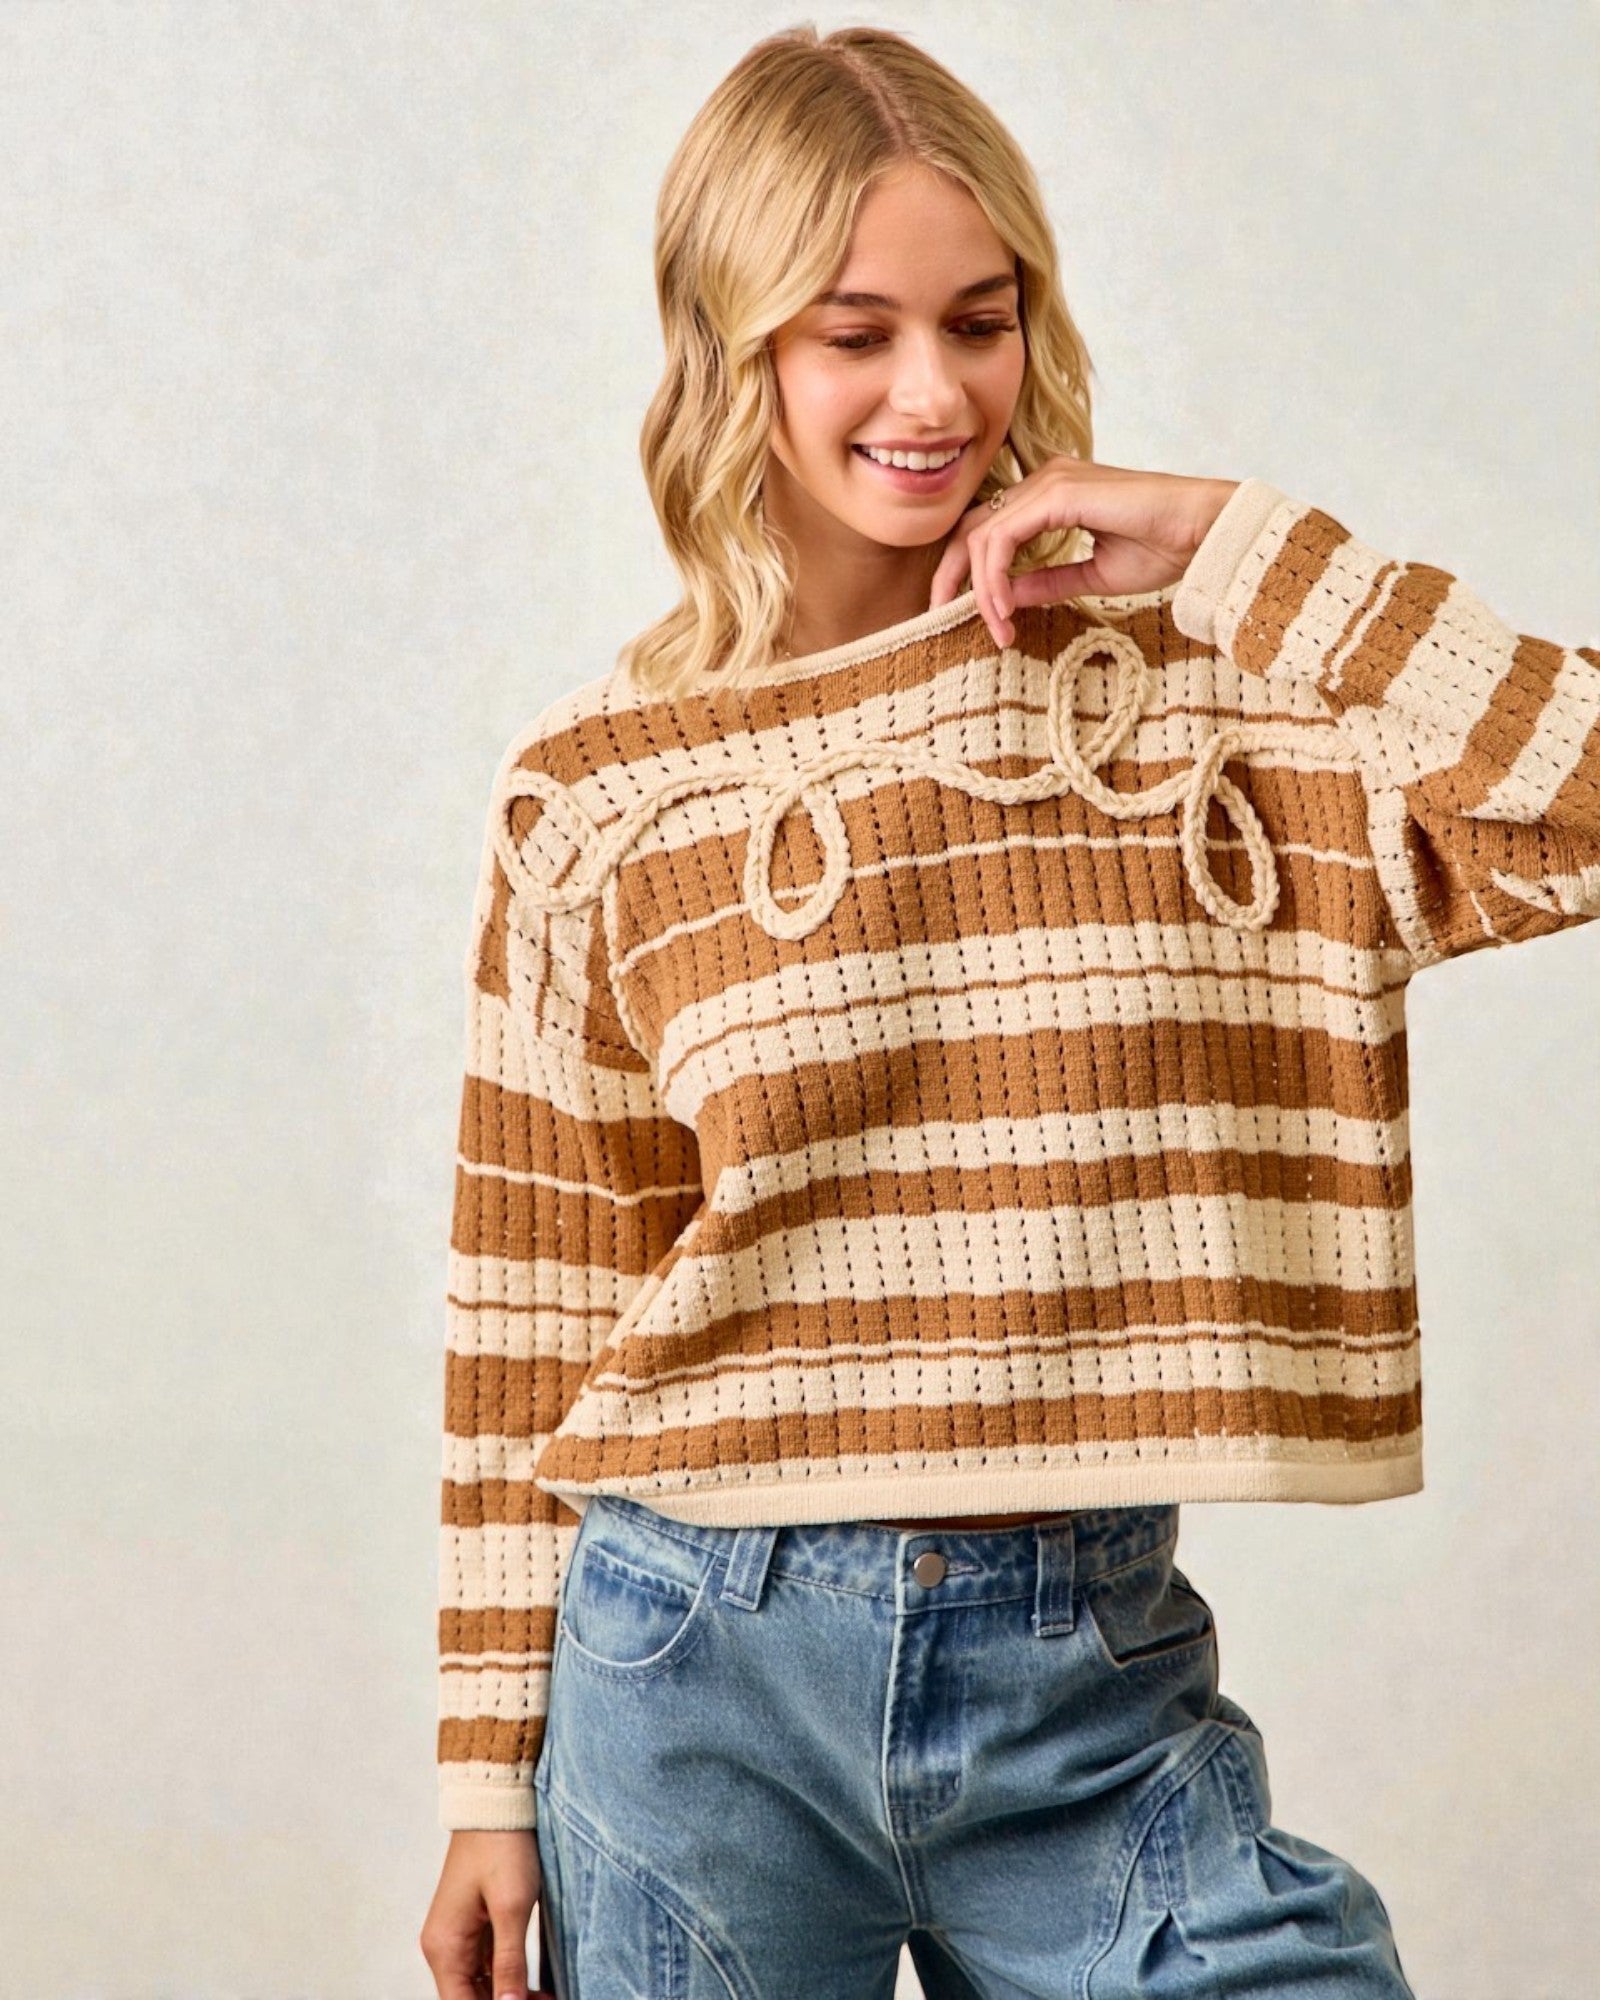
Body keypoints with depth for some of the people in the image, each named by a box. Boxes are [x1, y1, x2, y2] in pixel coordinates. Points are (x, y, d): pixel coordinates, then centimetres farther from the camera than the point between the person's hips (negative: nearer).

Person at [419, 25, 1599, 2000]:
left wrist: (1240, 550, -11)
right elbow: (530, 1304, 3)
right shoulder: (595, 787, -1)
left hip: (1098, 1682, 1)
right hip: (705, 1672, 0)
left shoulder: (1214, 694, 0)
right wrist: (491, 1774, 6)